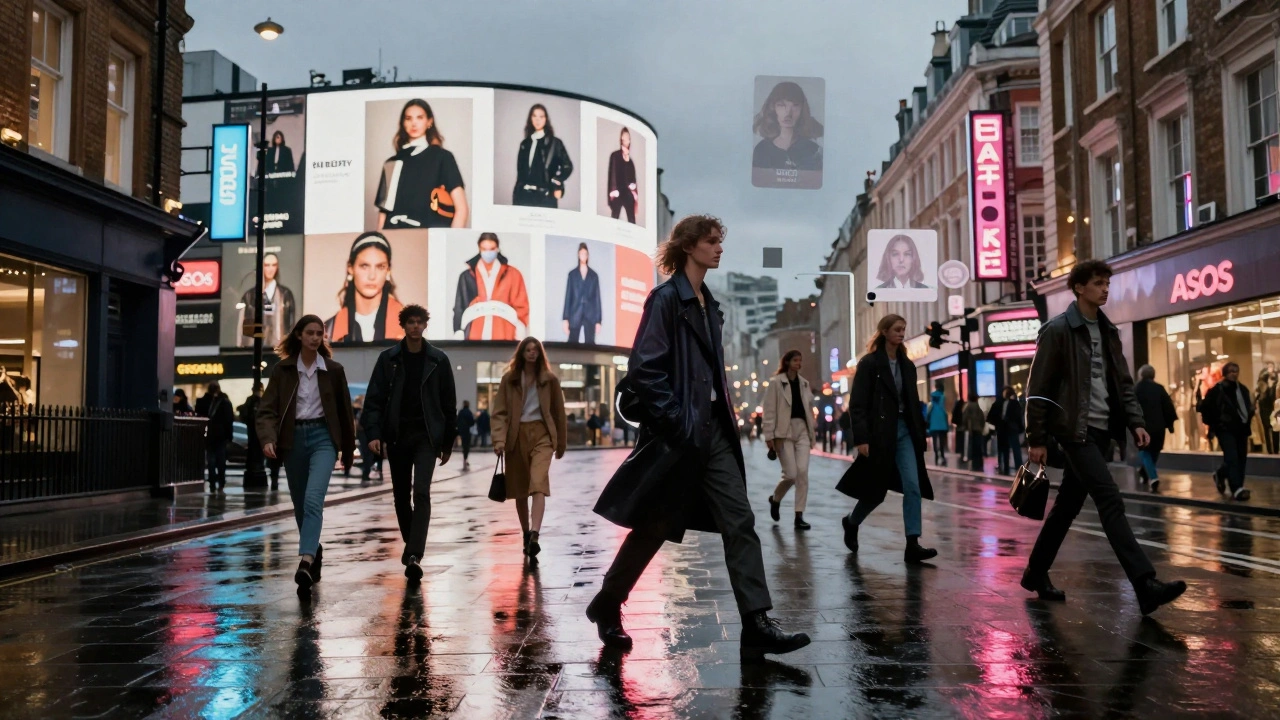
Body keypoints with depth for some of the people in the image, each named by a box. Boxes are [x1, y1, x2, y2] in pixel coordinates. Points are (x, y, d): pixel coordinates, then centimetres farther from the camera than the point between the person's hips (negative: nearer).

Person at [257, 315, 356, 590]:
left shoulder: (333, 370, 1)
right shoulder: (283, 369, 2)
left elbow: (345, 410, 8)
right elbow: (267, 409, -3)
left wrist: (348, 449, 13)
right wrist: (268, 439, -21)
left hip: (322, 437, -2)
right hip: (293, 439, 2)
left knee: (313, 500, -21)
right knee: (300, 505, 13)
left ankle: (305, 562, -30)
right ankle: (314, 552, 35)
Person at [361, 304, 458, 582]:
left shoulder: (438, 360, 2)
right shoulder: (388, 358, 3)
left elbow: (448, 403, 6)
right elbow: (374, 399, 0)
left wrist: (448, 442, 6)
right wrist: (374, 433, -13)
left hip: (427, 436, -2)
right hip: (397, 436, 2)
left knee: (421, 493, -15)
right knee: (401, 495, 10)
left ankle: (415, 556, -20)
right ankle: (410, 545, 30)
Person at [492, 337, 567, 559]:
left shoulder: (549, 379, 4)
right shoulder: (509, 379, 4)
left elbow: (558, 412, 9)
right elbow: (500, 412, 1)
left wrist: (561, 443, 12)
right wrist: (499, 439, -12)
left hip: (541, 434, -2)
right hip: (516, 436, 2)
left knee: (538, 484, -19)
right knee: (519, 490, 9)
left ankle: (534, 535, -30)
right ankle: (526, 535, 25)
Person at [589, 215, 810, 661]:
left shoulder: (709, 305, 15)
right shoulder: (666, 298, -10)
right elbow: (644, 369, -17)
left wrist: (725, 415, 12)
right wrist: (676, 423, -20)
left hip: (714, 431, 8)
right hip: (678, 434, -7)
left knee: (740, 522, -2)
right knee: (652, 529, 5)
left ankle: (757, 627, -2)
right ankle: (607, 606, 26)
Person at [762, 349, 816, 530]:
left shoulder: (804, 384, 14)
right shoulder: (776, 383, -3)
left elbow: (809, 409, 16)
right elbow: (769, 411, -7)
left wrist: (813, 431, 12)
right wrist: (770, 436, -12)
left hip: (802, 431, 5)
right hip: (784, 432, -5)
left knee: (802, 472, -6)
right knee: (791, 474, -8)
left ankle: (799, 516, -2)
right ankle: (775, 499, 23)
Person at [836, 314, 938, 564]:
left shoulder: (907, 365, 11)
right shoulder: (869, 363, -6)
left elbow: (914, 402, 14)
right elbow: (857, 405, -11)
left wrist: (921, 434, 10)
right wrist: (862, 439, -17)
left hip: (905, 431, 5)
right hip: (880, 433, -5)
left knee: (913, 486, -7)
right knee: (876, 489, 5)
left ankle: (912, 545, -7)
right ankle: (851, 522, 33)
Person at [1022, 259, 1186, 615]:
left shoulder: (1108, 331, 14)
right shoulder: (1057, 330, -8)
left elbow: (1123, 382, 17)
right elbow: (1037, 389, -8)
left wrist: (1135, 421, 3)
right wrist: (1036, 439, -10)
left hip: (1102, 429, 7)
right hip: (1075, 430, -7)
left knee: (1068, 504, 12)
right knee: (1111, 501, -15)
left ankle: (1036, 572, 24)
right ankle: (1145, 585, -18)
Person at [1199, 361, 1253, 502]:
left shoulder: (1243, 389, 12)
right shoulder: (1217, 390, -8)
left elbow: (1248, 407, 23)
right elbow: (1204, 407, -8)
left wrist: (1248, 419, 4)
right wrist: (1213, 424, -8)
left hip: (1241, 429, 7)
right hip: (1225, 429, -7)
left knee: (1241, 458, 10)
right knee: (1232, 458, -17)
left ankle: (1220, 475, 35)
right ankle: (1236, 489, -23)